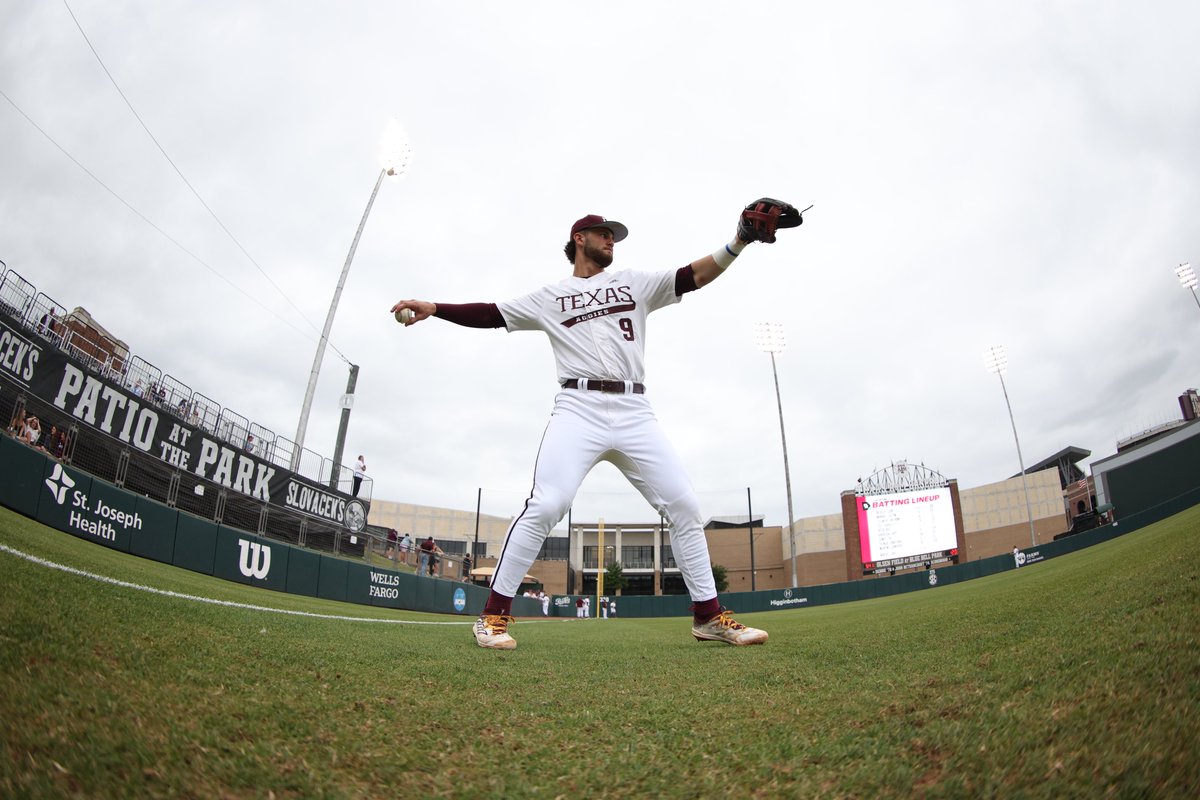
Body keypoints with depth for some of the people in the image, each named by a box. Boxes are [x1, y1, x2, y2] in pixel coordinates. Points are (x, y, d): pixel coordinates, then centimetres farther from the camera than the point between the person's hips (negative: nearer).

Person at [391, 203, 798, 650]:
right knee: (546, 505, -20)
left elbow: (694, 277, 11)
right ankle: (494, 613, -7)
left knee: (684, 506, -3)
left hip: (634, 412, 3)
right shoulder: (550, 297, 17)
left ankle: (709, 616, 9)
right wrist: (434, 308, 0)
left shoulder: (636, 284, 21)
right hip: (579, 408, -3)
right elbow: (491, 314, 12)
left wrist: (738, 242, -3)